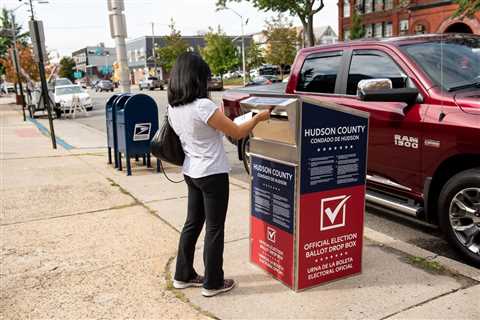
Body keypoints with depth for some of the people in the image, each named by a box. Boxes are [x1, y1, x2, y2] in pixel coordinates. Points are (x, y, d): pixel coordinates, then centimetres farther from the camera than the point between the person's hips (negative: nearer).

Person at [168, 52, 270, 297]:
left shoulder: (173, 107, 1)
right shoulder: (203, 106, -23)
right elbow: (238, 133, -16)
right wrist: (259, 117, 0)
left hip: (191, 173, 8)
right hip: (212, 174, -8)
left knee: (192, 223, 19)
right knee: (214, 229, 6)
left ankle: (183, 275, 31)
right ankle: (212, 283, 18)